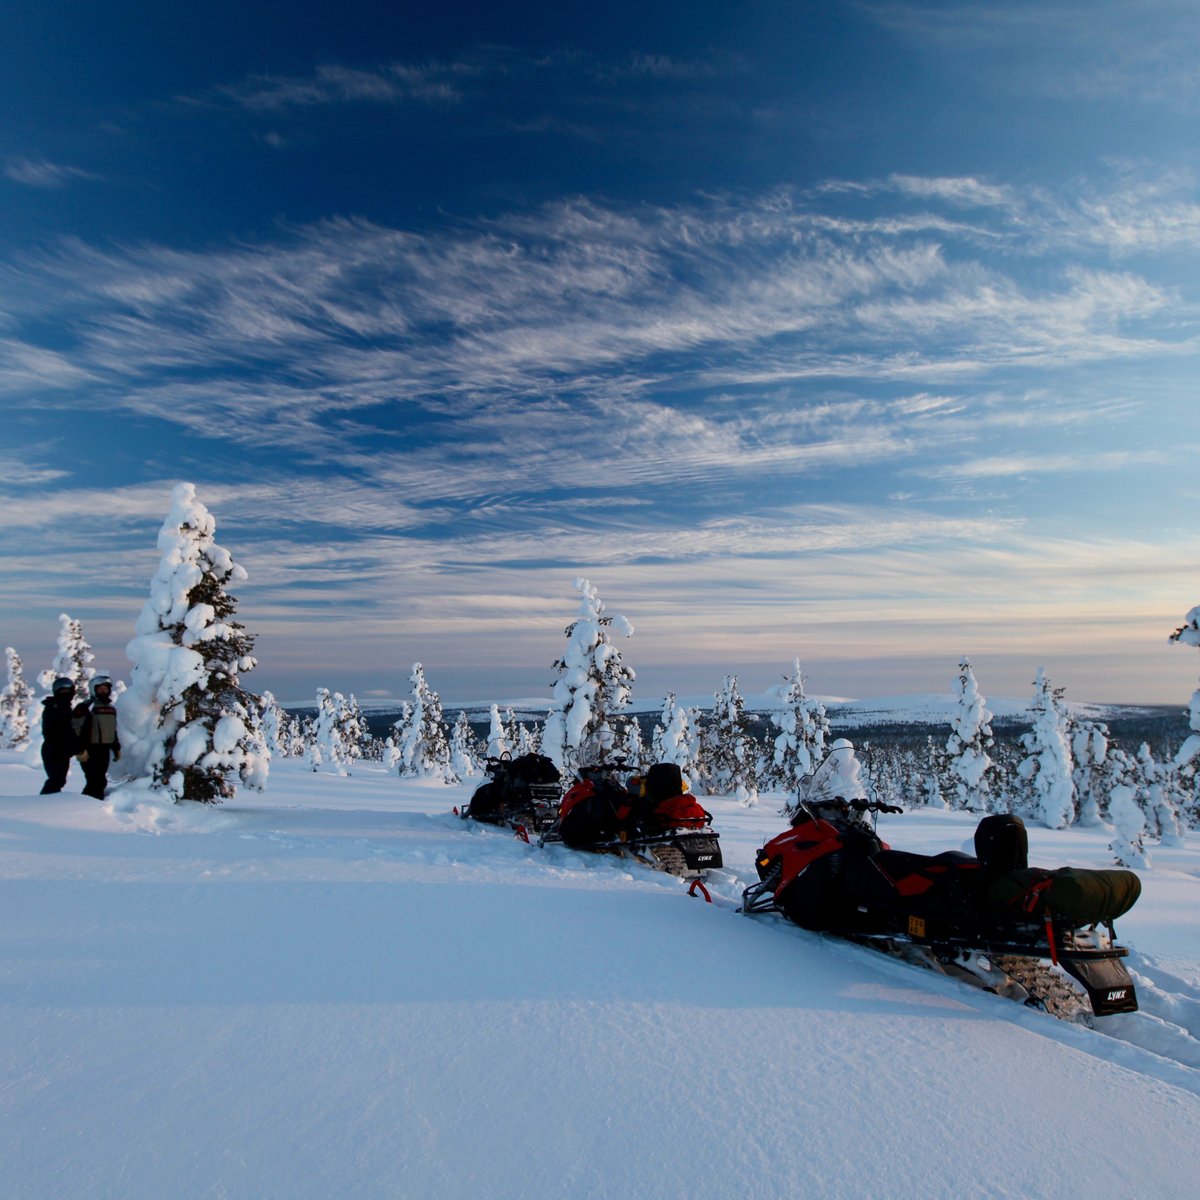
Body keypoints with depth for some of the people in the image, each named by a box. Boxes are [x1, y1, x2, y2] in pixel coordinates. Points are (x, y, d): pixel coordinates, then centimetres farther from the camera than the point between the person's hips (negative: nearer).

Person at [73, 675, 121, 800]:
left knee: (101, 782, 11)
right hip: (91, 751, -7)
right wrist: (81, 749, -19)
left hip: (104, 750, 7)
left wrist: (116, 748, 23)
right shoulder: (86, 707, -8)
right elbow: (76, 729, -15)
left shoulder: (112, 708, 17)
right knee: (94, 782, -10)